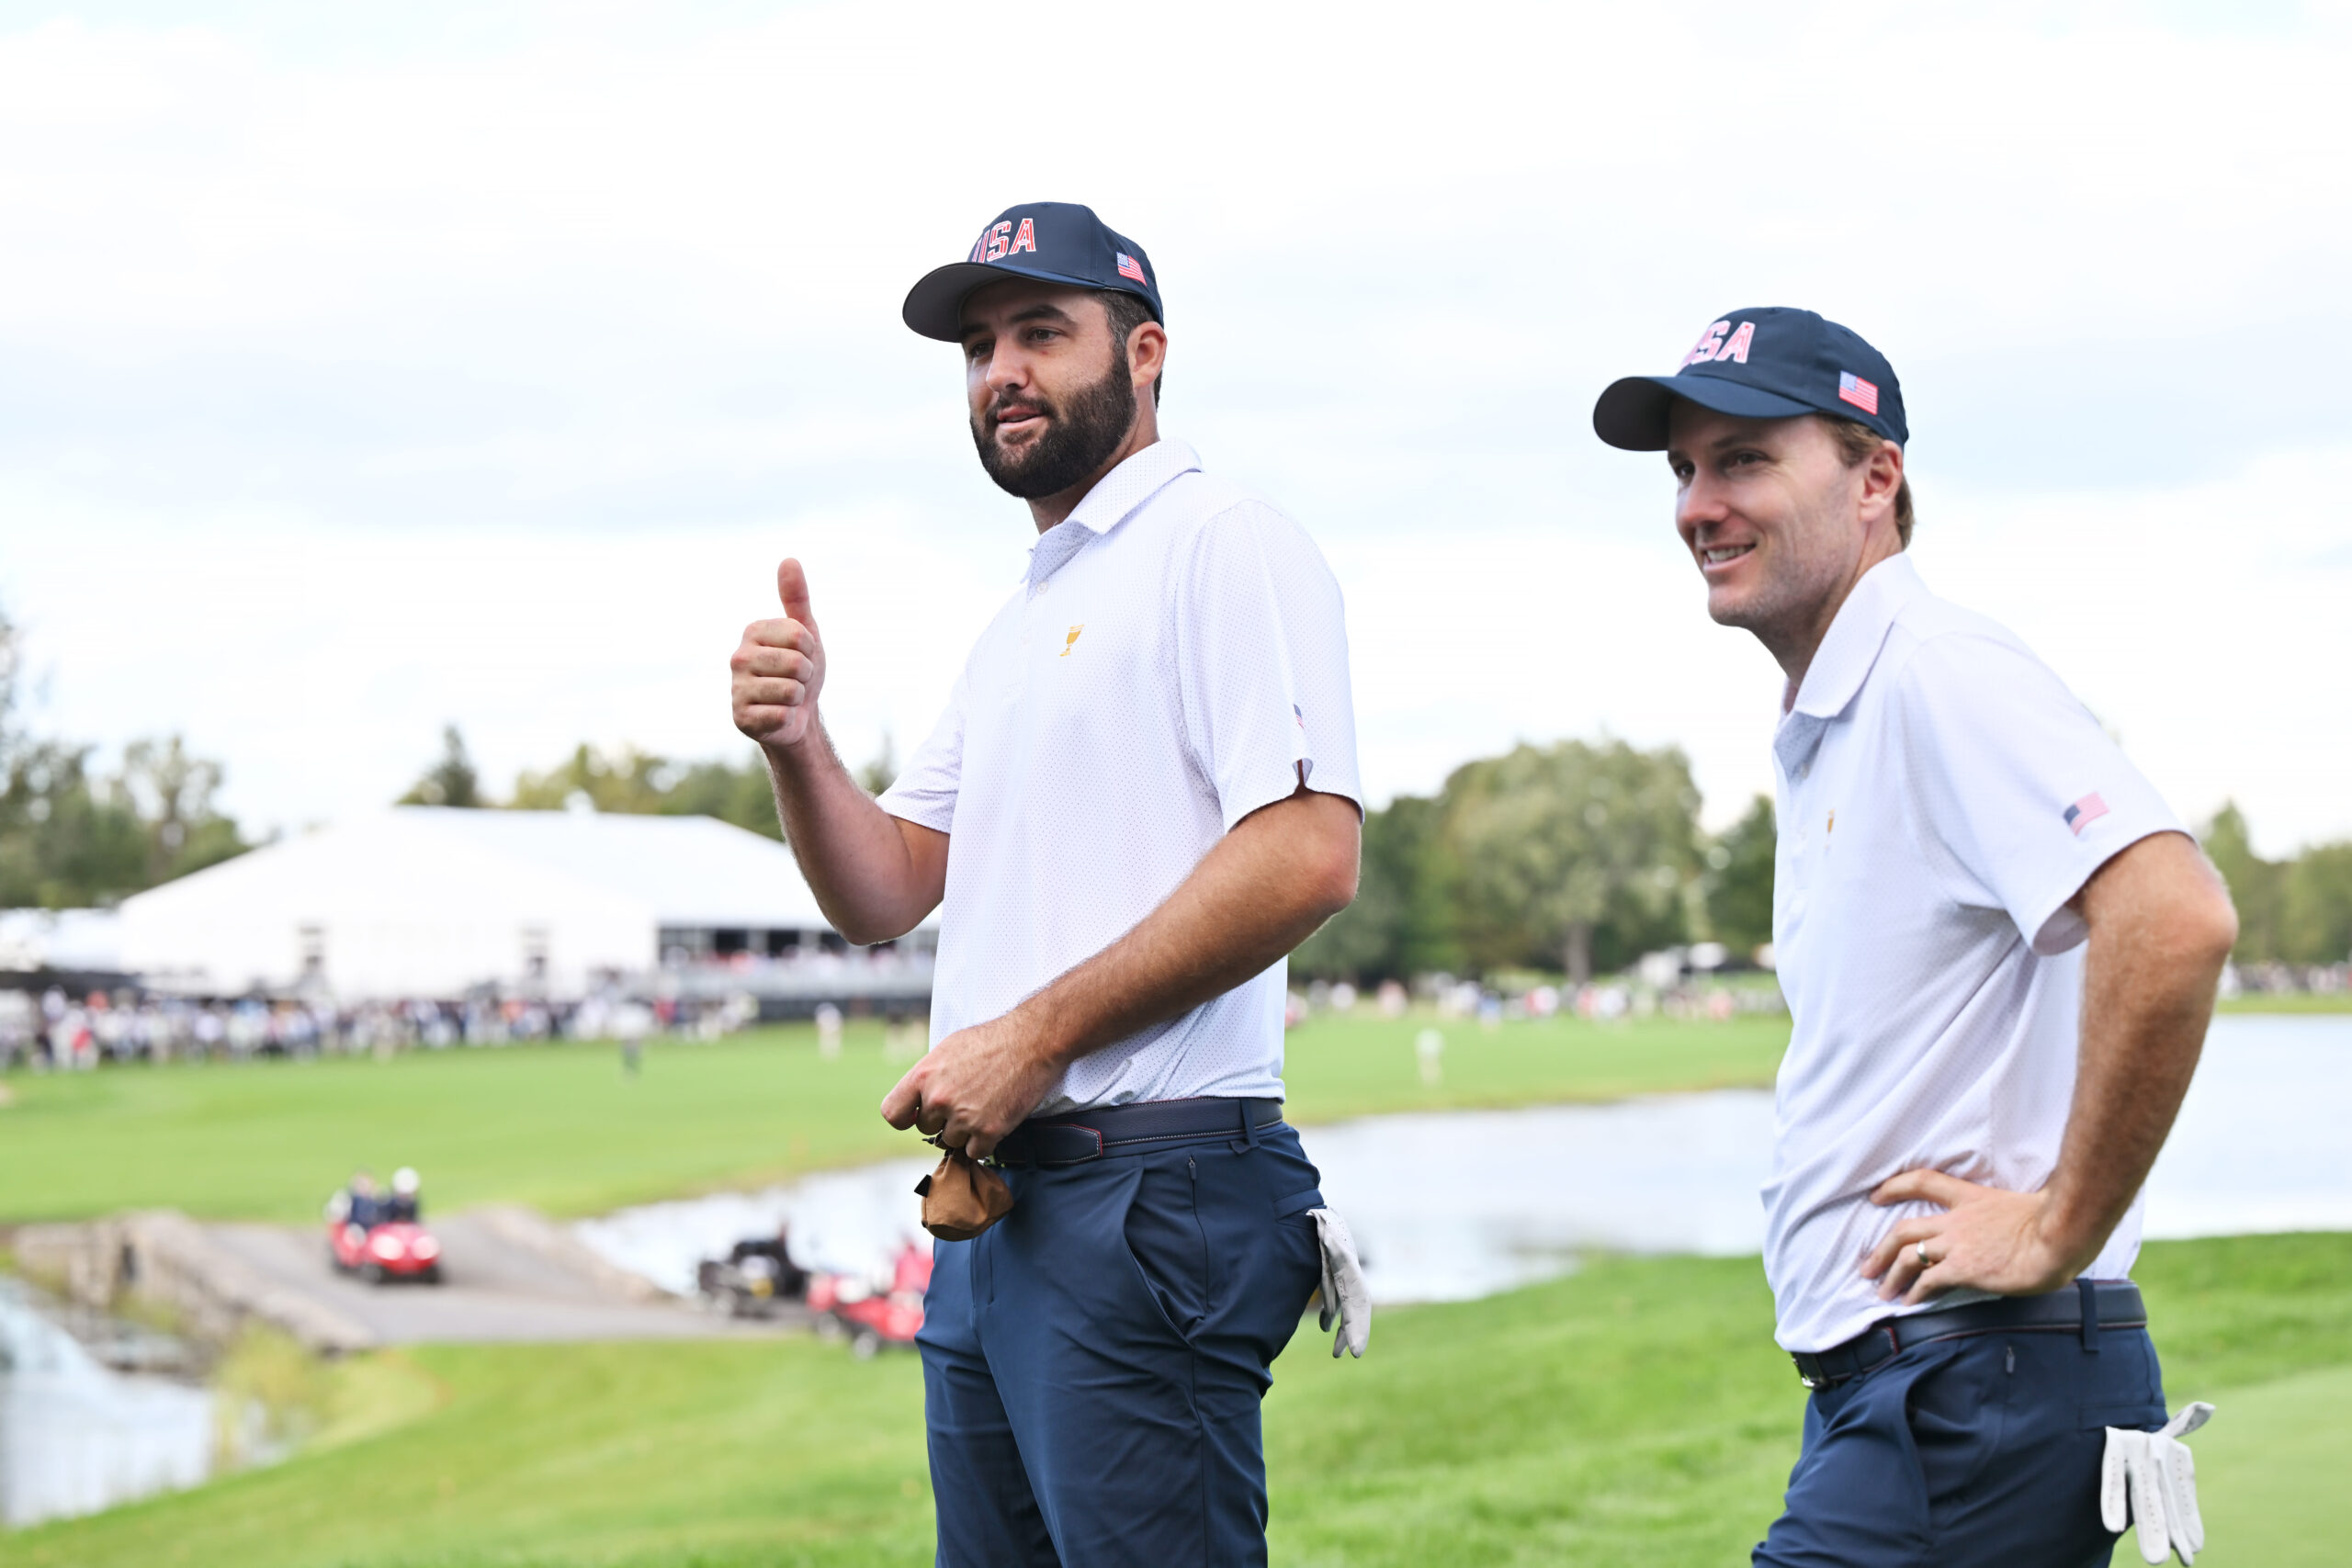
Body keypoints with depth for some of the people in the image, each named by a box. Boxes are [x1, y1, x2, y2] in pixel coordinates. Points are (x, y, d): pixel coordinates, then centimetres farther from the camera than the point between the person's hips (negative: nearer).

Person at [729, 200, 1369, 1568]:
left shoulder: (1227, 544, -6)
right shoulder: (1019, 622, 24)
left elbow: (1308, 857, -19)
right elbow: (885, 897, 21)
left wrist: (1034, 1036, -16)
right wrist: (798, 744, 0)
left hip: (1148, 1192, -9)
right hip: (991, 1197, 9)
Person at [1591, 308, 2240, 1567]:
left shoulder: (1941, 680, -14)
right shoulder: (1819, 734, 18)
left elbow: (2175, 920, -29)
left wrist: (2060, 1230, -21)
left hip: (1972, 1392, -10)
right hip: (1876, 1376, 10)